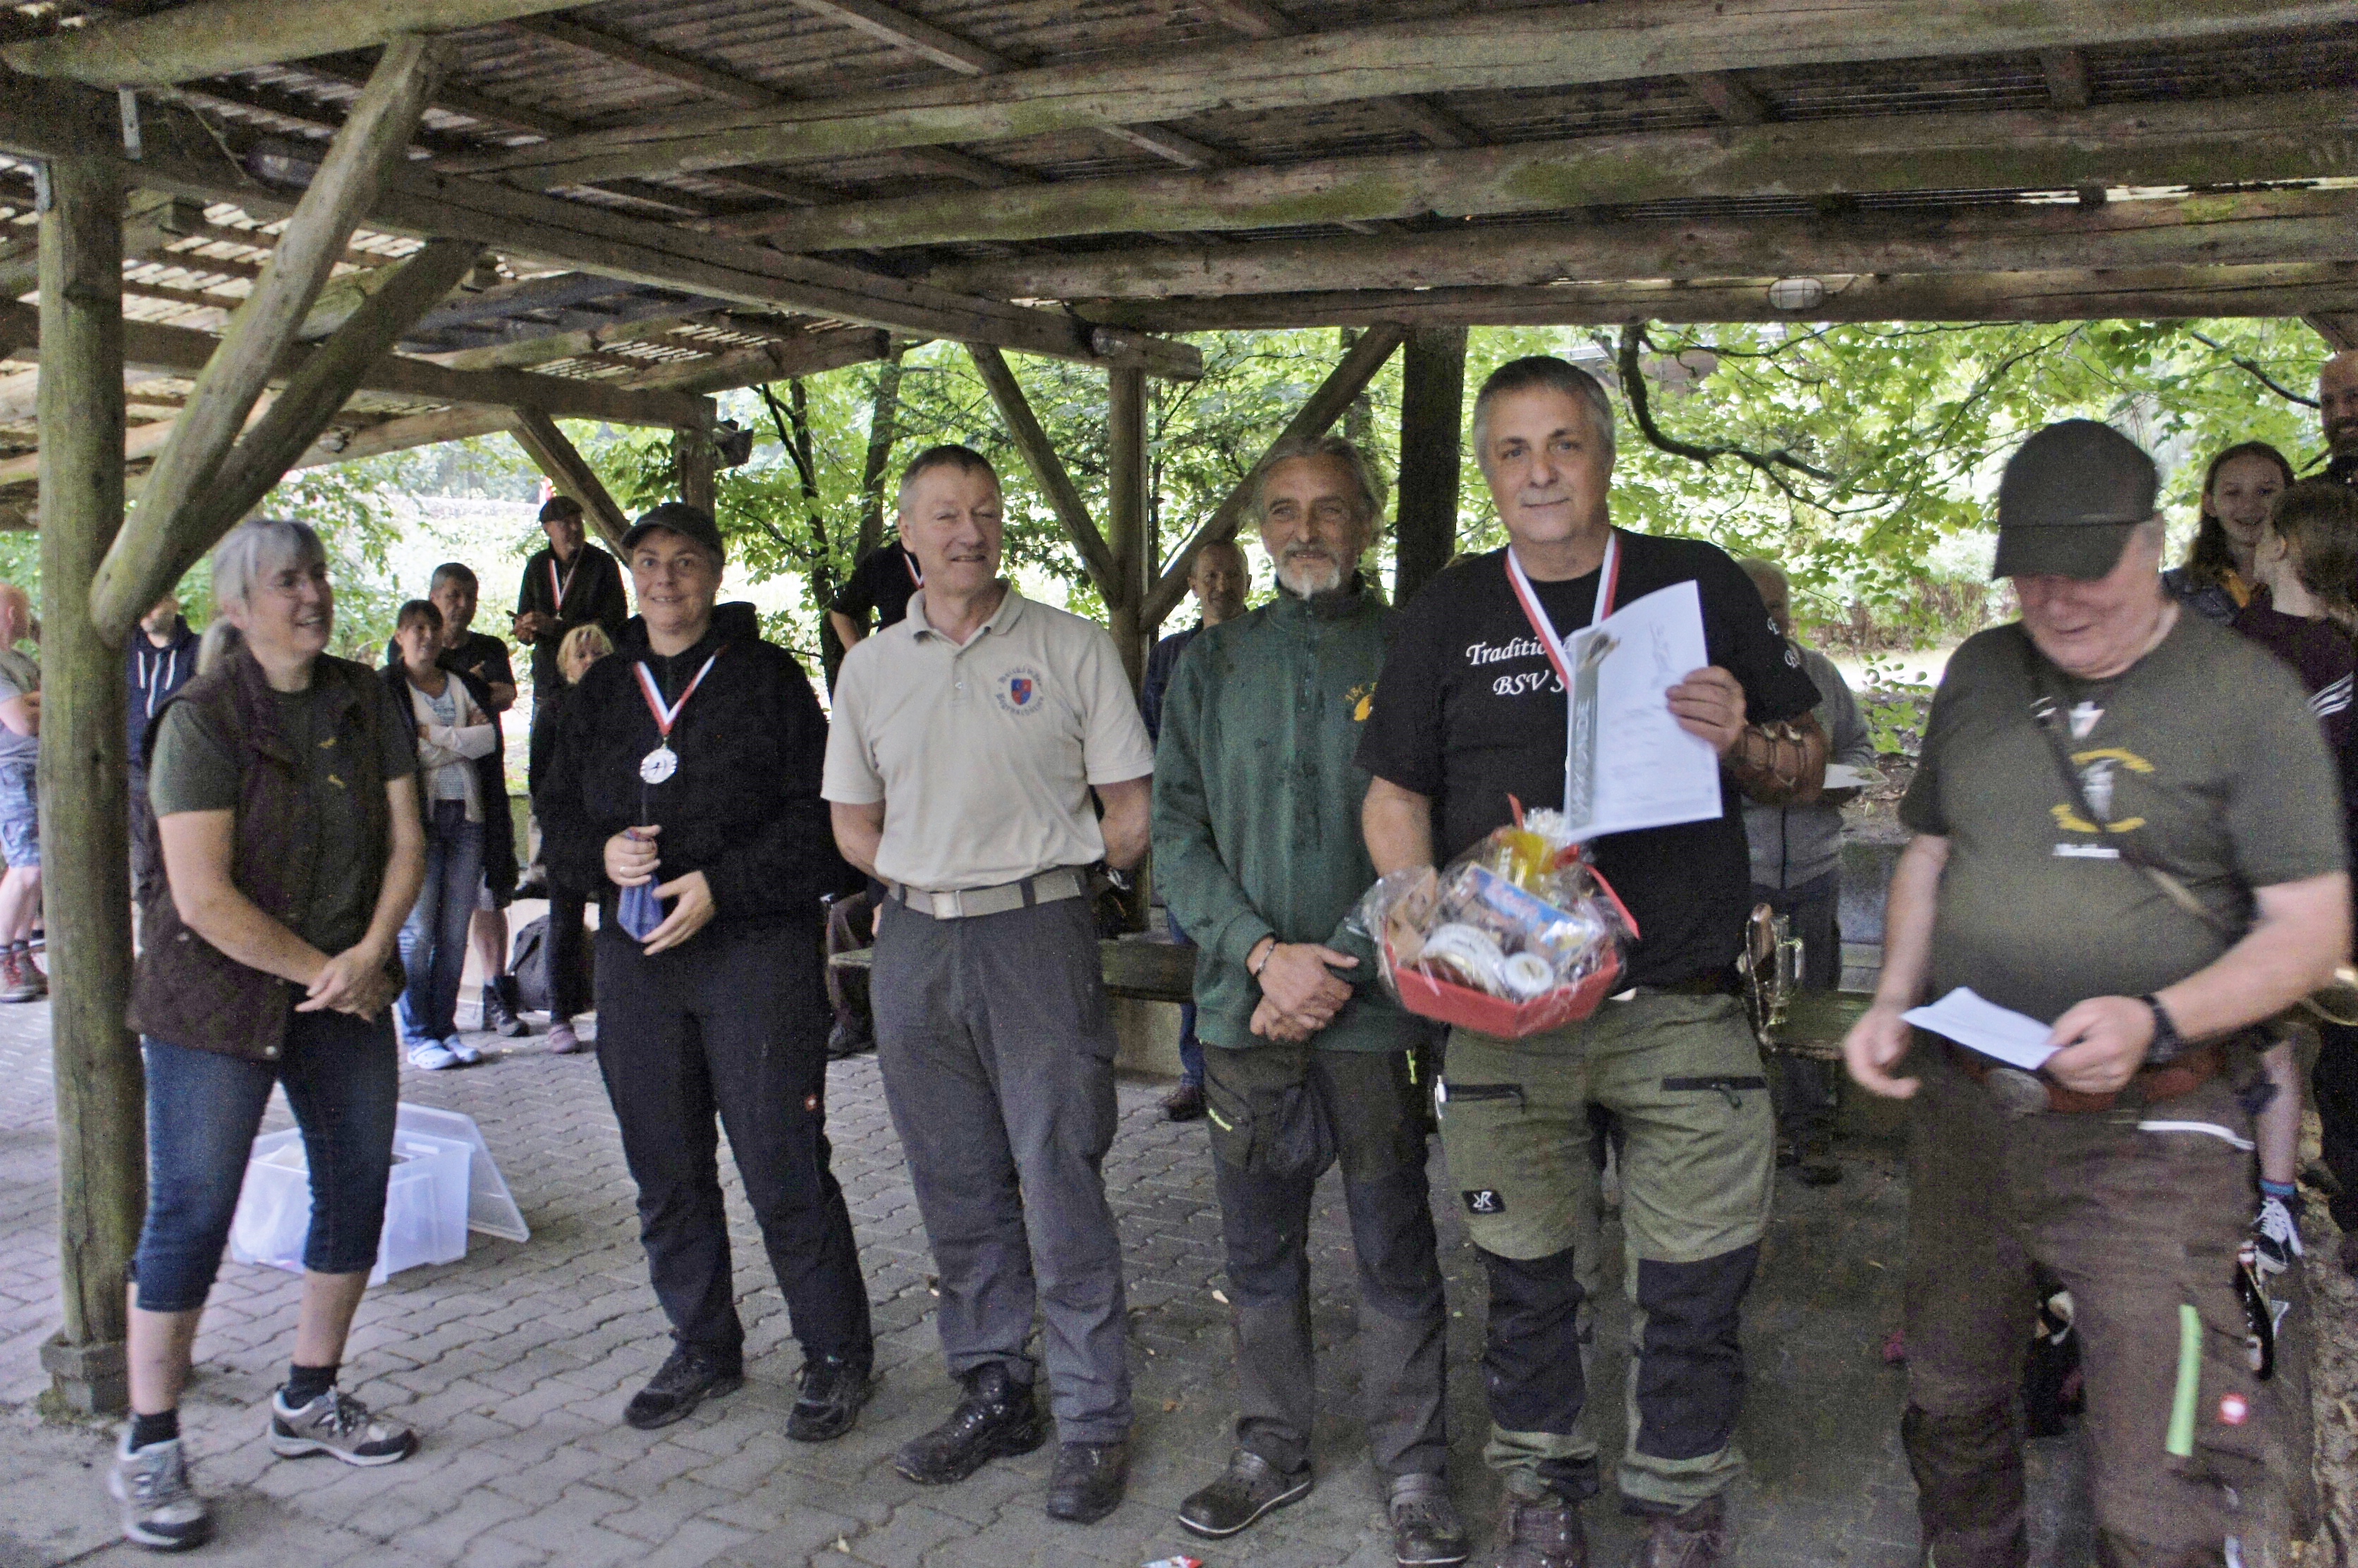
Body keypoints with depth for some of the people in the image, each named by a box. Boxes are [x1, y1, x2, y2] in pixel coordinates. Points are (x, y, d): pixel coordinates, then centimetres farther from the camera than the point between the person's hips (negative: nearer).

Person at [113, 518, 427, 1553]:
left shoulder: (367, 701, 2)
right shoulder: (200, 722, -14)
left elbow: (405, 838, 1)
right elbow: (206, 899, -19)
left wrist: (368, 953, -14)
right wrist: (322, 973, -14)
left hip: (348, 990, 6)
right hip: (217, 998, -6)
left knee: (356, 1190, 10)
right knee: (191, 1214, -2)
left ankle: (309, 1404, 27)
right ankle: (147, 1449, 12)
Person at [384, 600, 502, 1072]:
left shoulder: (467, 685, 17)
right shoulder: (385, 688, 3)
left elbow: (491, 737, 1)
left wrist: (435, 735, -6)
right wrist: (464, 739, -4)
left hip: (466, 815, 4)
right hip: (418, 816, -4)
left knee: (455, 931, 5)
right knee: (417, 931, -5)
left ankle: (445, 1028, 12)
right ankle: (418, 1036, 3)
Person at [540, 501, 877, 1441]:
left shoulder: (767, 677, -1)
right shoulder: (601, 691, 15)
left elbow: (819, 818, -7)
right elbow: (557, 814, 17)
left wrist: (722, 886, -16)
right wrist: (600, 854, -5)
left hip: (756, 949, -5)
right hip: (634, 954, 6)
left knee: (783, 1168, -4)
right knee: (665, 1172, 12)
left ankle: (836, 1355, 11)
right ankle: (702, 1349, 29)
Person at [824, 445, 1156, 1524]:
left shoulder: (1071, 649, 0)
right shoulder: (869, 666, 10)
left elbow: (1131, 811, 0)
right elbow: (855, 826, 16)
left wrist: (1039, 874, 0)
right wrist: (935, 884, 5)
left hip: (1039, 937, -4)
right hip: (915, 948, 4)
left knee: (1061, 1185, -3)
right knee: (957, 1189, 12)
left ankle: (1093, 1423, 10)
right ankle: (994, 1395, 27)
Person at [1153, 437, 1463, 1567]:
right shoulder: (1214, 660, 9)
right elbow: (1176, 830, 4)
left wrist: (1342, 969, -12)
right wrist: (1263, 953, -9)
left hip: (1374, 1006, -3)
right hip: (1245, 1002, 3)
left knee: (1395, 1251, 6)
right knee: (1258, 1245, 13)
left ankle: (1413, 1472, 22)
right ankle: (1271, 1448, 31)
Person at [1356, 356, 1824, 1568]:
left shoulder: (1702, 586, 7)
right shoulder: (1446, 612, 8)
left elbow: (1808, 766, 11)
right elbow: (1395, 796, 9)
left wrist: (1744, 742, -12)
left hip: (1682, 1003, 0)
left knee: (1693, 1292, 5)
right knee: (1525, 1280, 12)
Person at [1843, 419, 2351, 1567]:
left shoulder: (2247, 693, -6)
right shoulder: (1979, 674, 9)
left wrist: (2153, 1020, -23)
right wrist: (1893, 1000, 3)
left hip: (2147, 1132, -4)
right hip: (1961, 1109, 5)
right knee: (1950, 1408, 18)